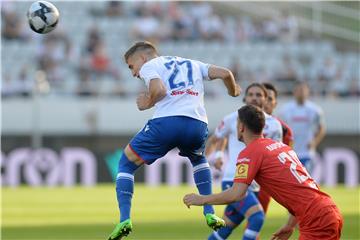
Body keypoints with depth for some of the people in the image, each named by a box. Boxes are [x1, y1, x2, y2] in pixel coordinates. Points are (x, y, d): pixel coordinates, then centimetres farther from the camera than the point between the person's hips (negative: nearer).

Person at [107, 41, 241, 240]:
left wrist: (147, 103, 11)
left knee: (126, 164, 13)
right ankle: (209, 213, 24)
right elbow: (225, 73, 20)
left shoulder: (148, 66, 15)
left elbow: (159, 90, -7)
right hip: (198, 124, 5)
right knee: (198, 159, 38)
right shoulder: (192, 64, 30)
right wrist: (233, 91, 39)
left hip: (166, 121, -4)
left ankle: (124, 219, -5)